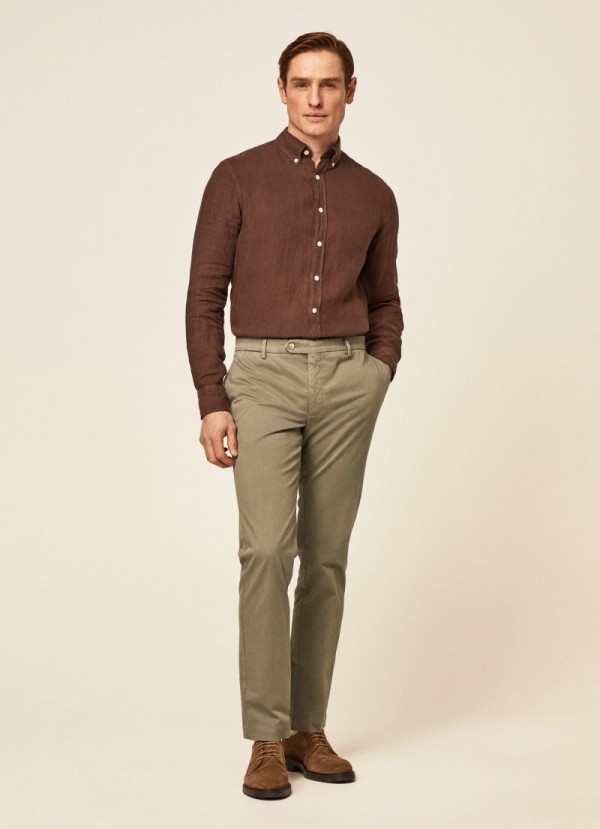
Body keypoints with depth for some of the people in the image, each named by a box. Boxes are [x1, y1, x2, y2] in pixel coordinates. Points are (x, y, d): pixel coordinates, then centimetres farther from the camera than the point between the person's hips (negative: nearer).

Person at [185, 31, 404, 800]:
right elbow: (205, 295, 0)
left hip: (347, 381, 3)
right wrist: (212, 403, -8)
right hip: (263, 378, -3)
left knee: (327, 557, 4)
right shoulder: (237, 178, 2)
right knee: (267, 550, -14)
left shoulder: (373, 195, 12)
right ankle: (267, 738, -8)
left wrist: (378, 377, 4)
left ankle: (308, 729, 13)